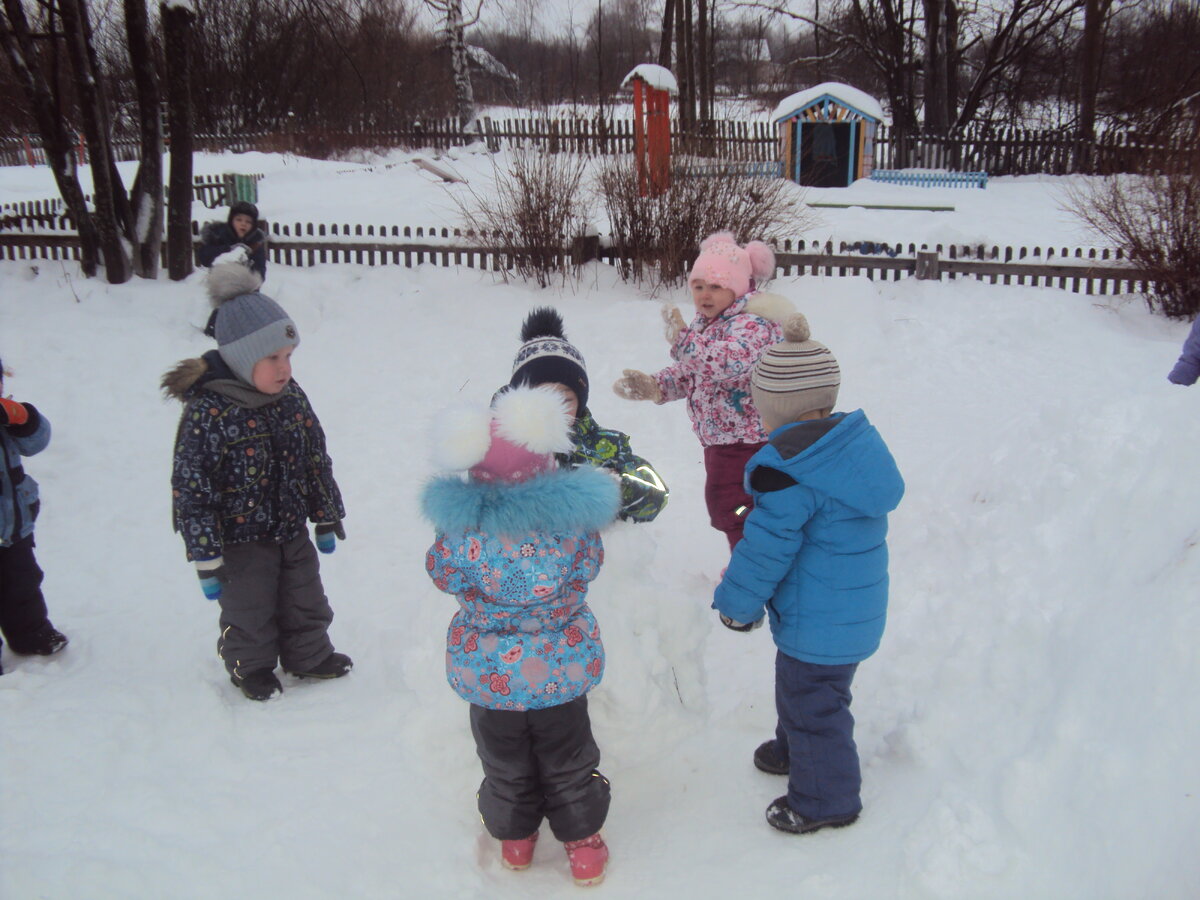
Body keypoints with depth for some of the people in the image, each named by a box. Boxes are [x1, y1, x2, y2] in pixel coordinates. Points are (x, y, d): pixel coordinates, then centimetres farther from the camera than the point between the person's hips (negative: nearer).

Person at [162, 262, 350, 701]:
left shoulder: (291, 398, -6)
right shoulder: (206, 413, -25)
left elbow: (316, 461, 5)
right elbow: (190, 490, -21)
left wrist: (328, 518, 10)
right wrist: (206, 558, -18)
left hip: (292, 531, 6)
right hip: (241, 540, -5)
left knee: (304, 599, 21)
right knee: (249, 610, 15)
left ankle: (309, 656, 43)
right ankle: (251, 667, 39)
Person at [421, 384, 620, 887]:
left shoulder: (460, 526, -23)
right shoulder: (572, 518, -22)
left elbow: (443, 573, -5)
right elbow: (586, 569, -5)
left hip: (488, 671, 0)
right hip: (560, 669, 0)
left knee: (505, 763, 24)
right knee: (567, 760, 23)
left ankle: (514, 838, 44)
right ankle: (580, 840, 39)